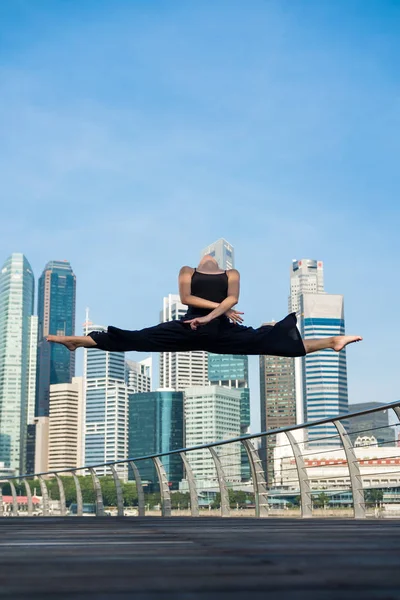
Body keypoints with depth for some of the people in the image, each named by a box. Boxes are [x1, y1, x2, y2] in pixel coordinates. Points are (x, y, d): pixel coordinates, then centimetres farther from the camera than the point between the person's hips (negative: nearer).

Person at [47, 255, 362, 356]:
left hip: (222, 329, -1)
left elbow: (233, 299, -5)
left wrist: (209, 316, -21)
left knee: (267, 340, -12)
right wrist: (219, 306, -10)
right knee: (138, 338, -8)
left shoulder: (231, 274, 15)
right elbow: (186, 298, -3)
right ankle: (79, 340, -8)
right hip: (190, 326, 1)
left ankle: (330, 343, -16)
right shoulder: (187, 271, 16)